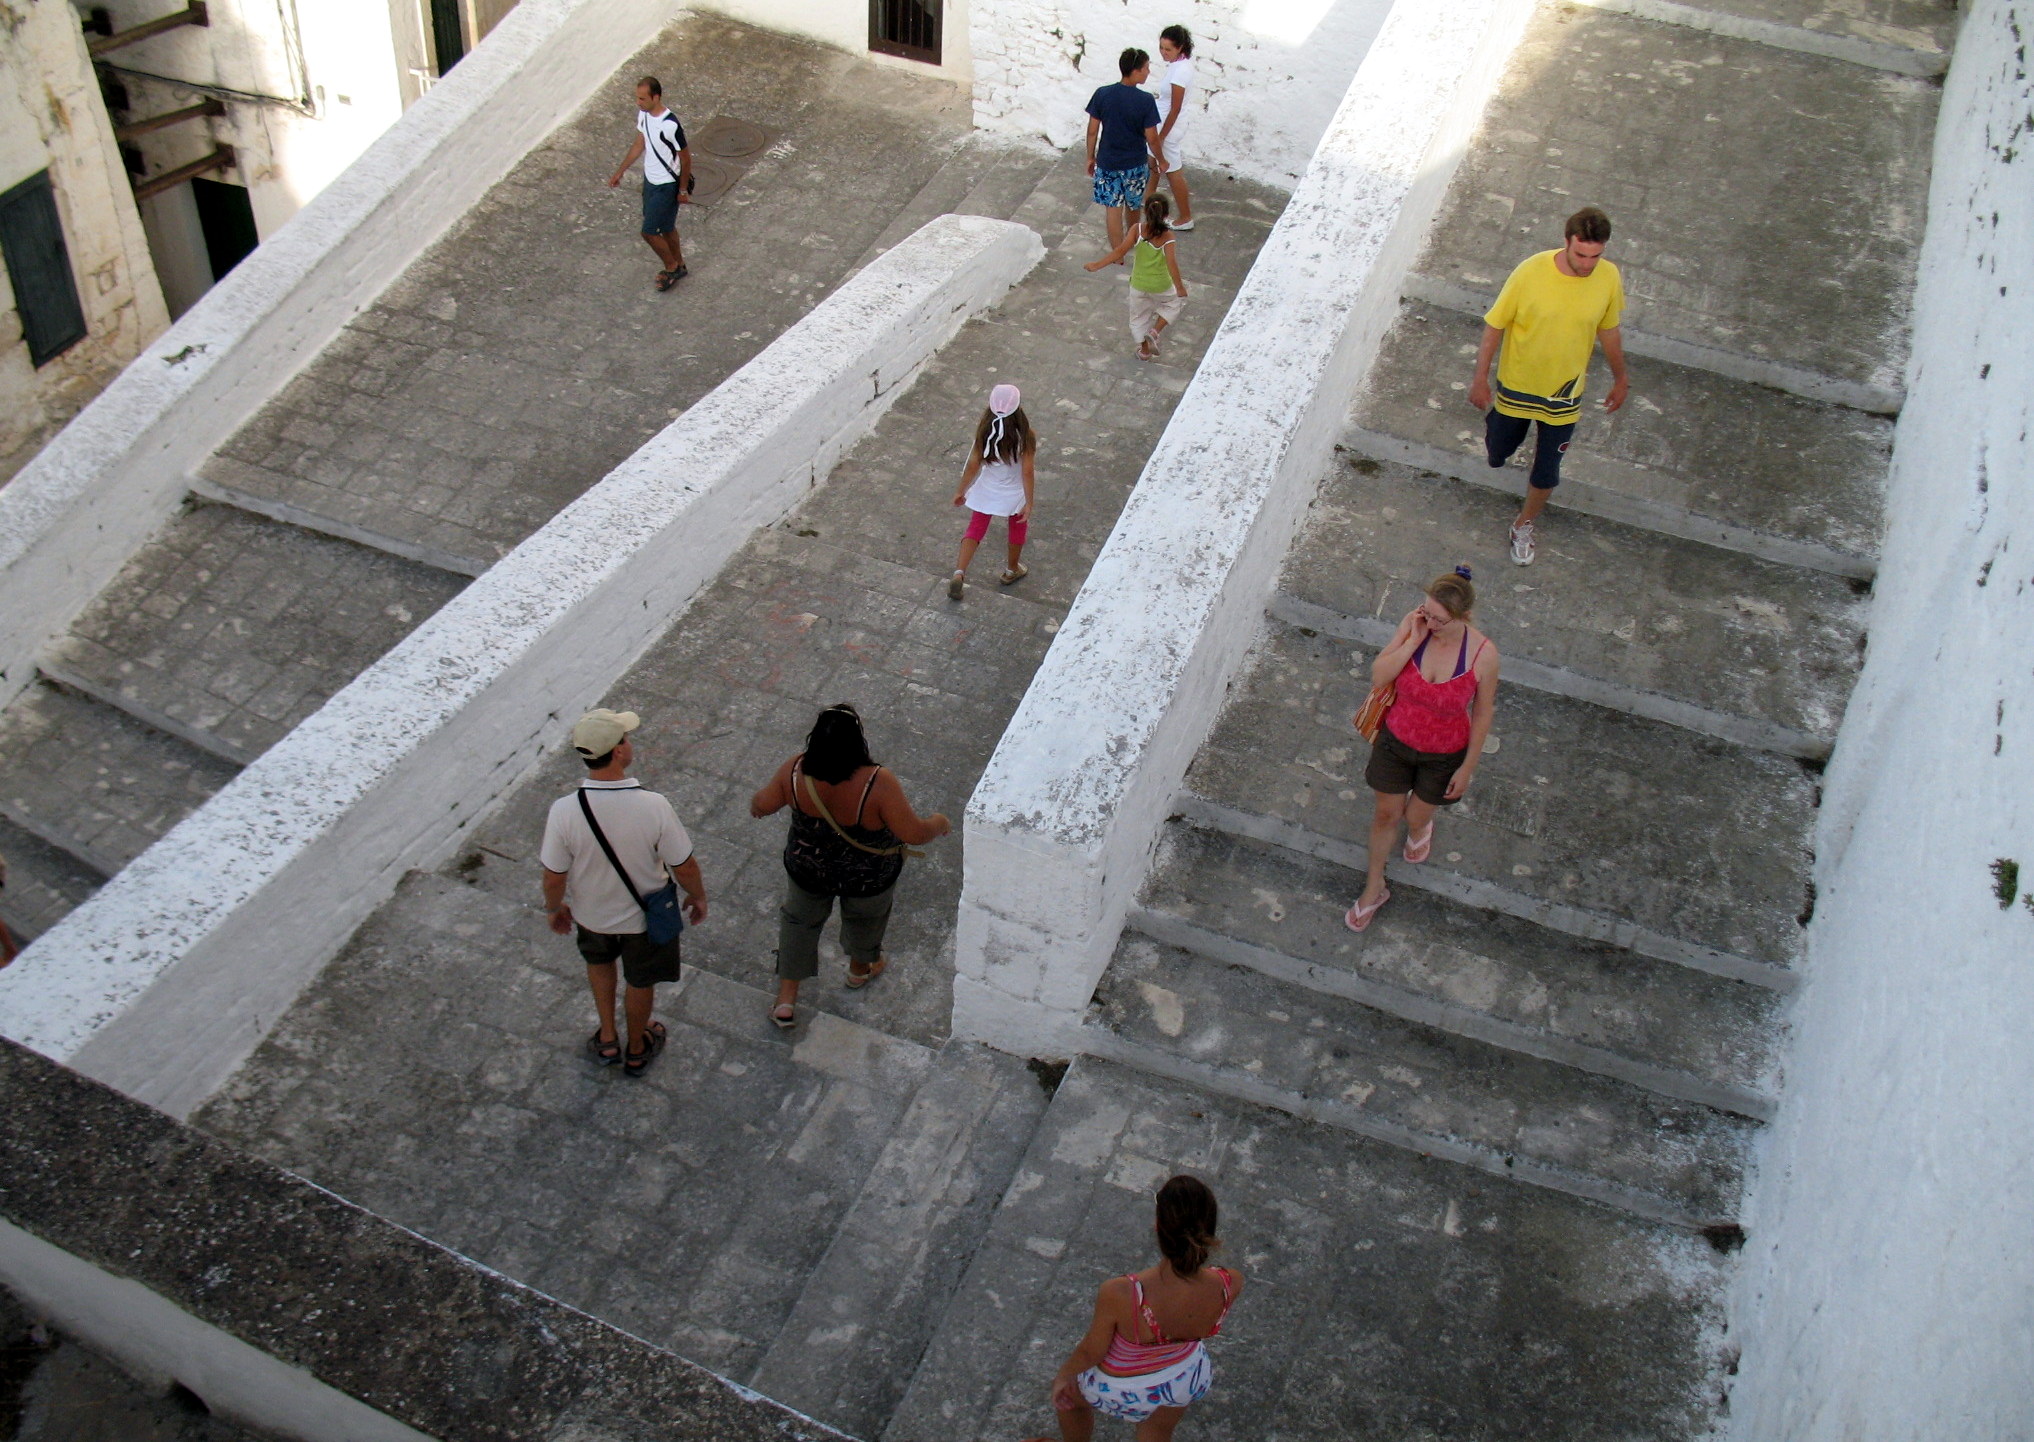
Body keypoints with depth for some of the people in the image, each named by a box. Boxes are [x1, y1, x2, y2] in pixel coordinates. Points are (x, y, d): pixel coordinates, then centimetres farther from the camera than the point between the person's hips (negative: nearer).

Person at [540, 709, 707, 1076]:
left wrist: (555, 908, 6)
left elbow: (554, 879, -17)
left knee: (599, 962, 35)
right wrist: (698, 896, 1)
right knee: (640, 981, 27)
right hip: (644, 916, -1)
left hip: (590, 914, 1)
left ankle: (607, 1040, 49)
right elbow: (684, 868, -20)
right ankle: (637, 1051, 51)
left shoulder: (563, 811, -30)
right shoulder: (653, 806, -33)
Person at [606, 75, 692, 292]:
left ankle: (672, 267, 24)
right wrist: (619, 172, 13)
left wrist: (683, 190, -11)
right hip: (649, 180, 8)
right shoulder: (643, 115, -6)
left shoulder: (670, 126, -31)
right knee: (666, 227, 22)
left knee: (649, 231, 0)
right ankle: (678, 266, 41)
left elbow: (685, 158, -19)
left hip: (666, 185, -8)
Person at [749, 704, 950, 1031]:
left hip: (808, 872, 1)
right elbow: (914, 834, -30)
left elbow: (764, 804, -9)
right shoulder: (877, 783, -38)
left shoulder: (796, 771, -27)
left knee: (800, 921, 29)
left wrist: (755, 803, 16)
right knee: (864, 919, 31)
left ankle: (786, 1001, 37)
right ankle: (860, 969, 60)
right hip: (869, 879, -1)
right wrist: (938, 823, -7)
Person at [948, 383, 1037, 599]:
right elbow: (1027, 471, -22)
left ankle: (959, 573, -1)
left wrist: (961, 491, -1)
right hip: (1014, 493, -1)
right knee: (1018, 529, 26)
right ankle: (1012, 571, 44)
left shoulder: (984, 431, -19)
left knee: (975, 529, 15)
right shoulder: (1024, 436, -25)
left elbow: (973, 464, -13)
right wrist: (1029, 502, -14)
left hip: (986, 491, 1)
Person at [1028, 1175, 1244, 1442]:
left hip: (1118, 1387, -2)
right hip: (1184, 1381, 2)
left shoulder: (1120, 1295, -42)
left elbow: (1091, 1352, -19)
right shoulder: (1230, 1285, -34)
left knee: (1066, 1391, 34)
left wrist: (1063, 1375, -3)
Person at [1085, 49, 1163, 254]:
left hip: (1107, 162, 1)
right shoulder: (1145, 100, -20)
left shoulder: (1102, 94, -13)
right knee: (1133, 205, 24)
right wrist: (1160, 159, 4)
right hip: (1135, 162, 0)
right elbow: (1151, 137, -14)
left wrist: (1090, 157, 8)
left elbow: (1092, 130, -6)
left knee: (1113, 209, 9)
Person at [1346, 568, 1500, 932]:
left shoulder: (1483, 654, -27)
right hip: (1397, 740, 2)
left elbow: (1482, 715, -14)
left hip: (1444, 755, -1)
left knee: (1415, 818, 21)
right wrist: (1413, 640, -34)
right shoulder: (1414, 624, -22)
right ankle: (1374, 888, 42)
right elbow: (1378, 677, -23)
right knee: (1386, 815, 19)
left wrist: (1467, 767, -5)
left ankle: (1422, 828, 61)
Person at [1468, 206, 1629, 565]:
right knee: (1496, 455, 20)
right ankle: (1494, 419, 55)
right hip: (1517, 385, -1)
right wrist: (1480, 378, -9)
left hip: (1564, 394, 1)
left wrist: (1620, 378, 14)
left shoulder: (1609, 279, -16)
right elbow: (1495, 325, -14)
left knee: (1547, 473, 10)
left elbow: (1609, 330, 3)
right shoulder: (1531, 272, -26)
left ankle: (1523, 526, 38)